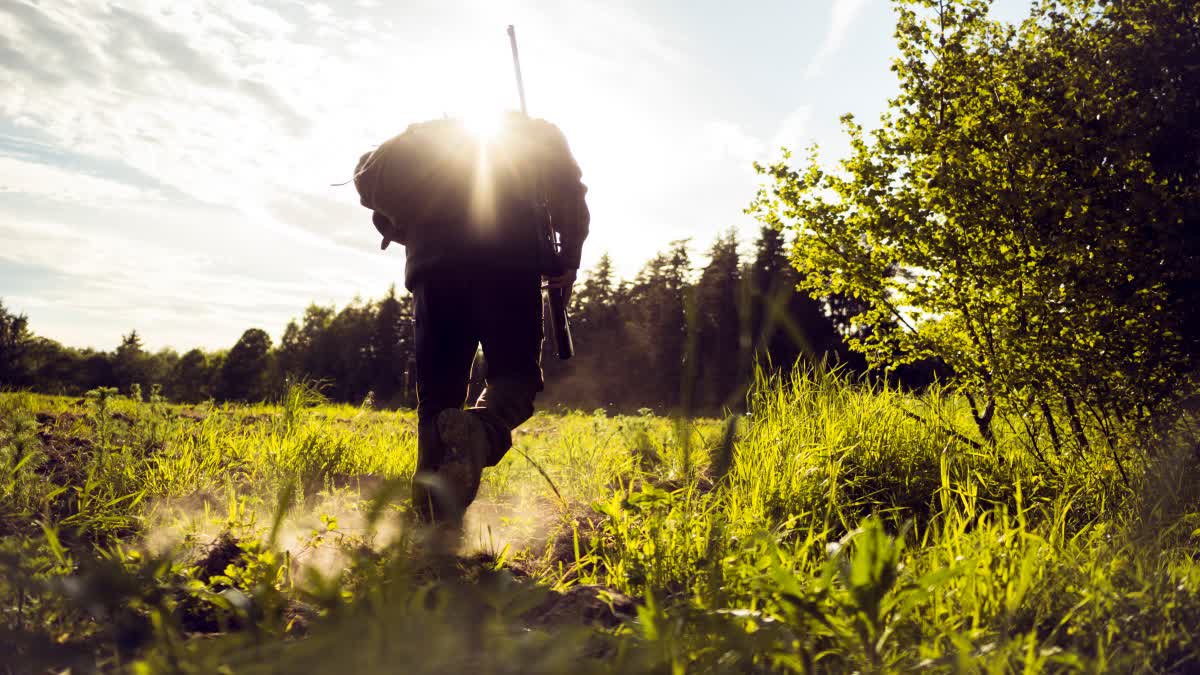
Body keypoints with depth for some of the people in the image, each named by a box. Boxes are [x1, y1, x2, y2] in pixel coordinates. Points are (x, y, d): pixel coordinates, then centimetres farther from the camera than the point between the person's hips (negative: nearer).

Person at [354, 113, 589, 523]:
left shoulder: (424, 136, 29)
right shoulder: (530, 133, 25)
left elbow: (371, 177, 14)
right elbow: (566, 184, 8)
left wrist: (411, 233, 23)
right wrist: (568, 260, 10)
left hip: (435, 264, 2)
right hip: (510, 264, -1)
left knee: (437, 392, 6)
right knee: (516, 375, 5)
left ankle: (435, 518, -4)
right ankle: (482, 431, -30)